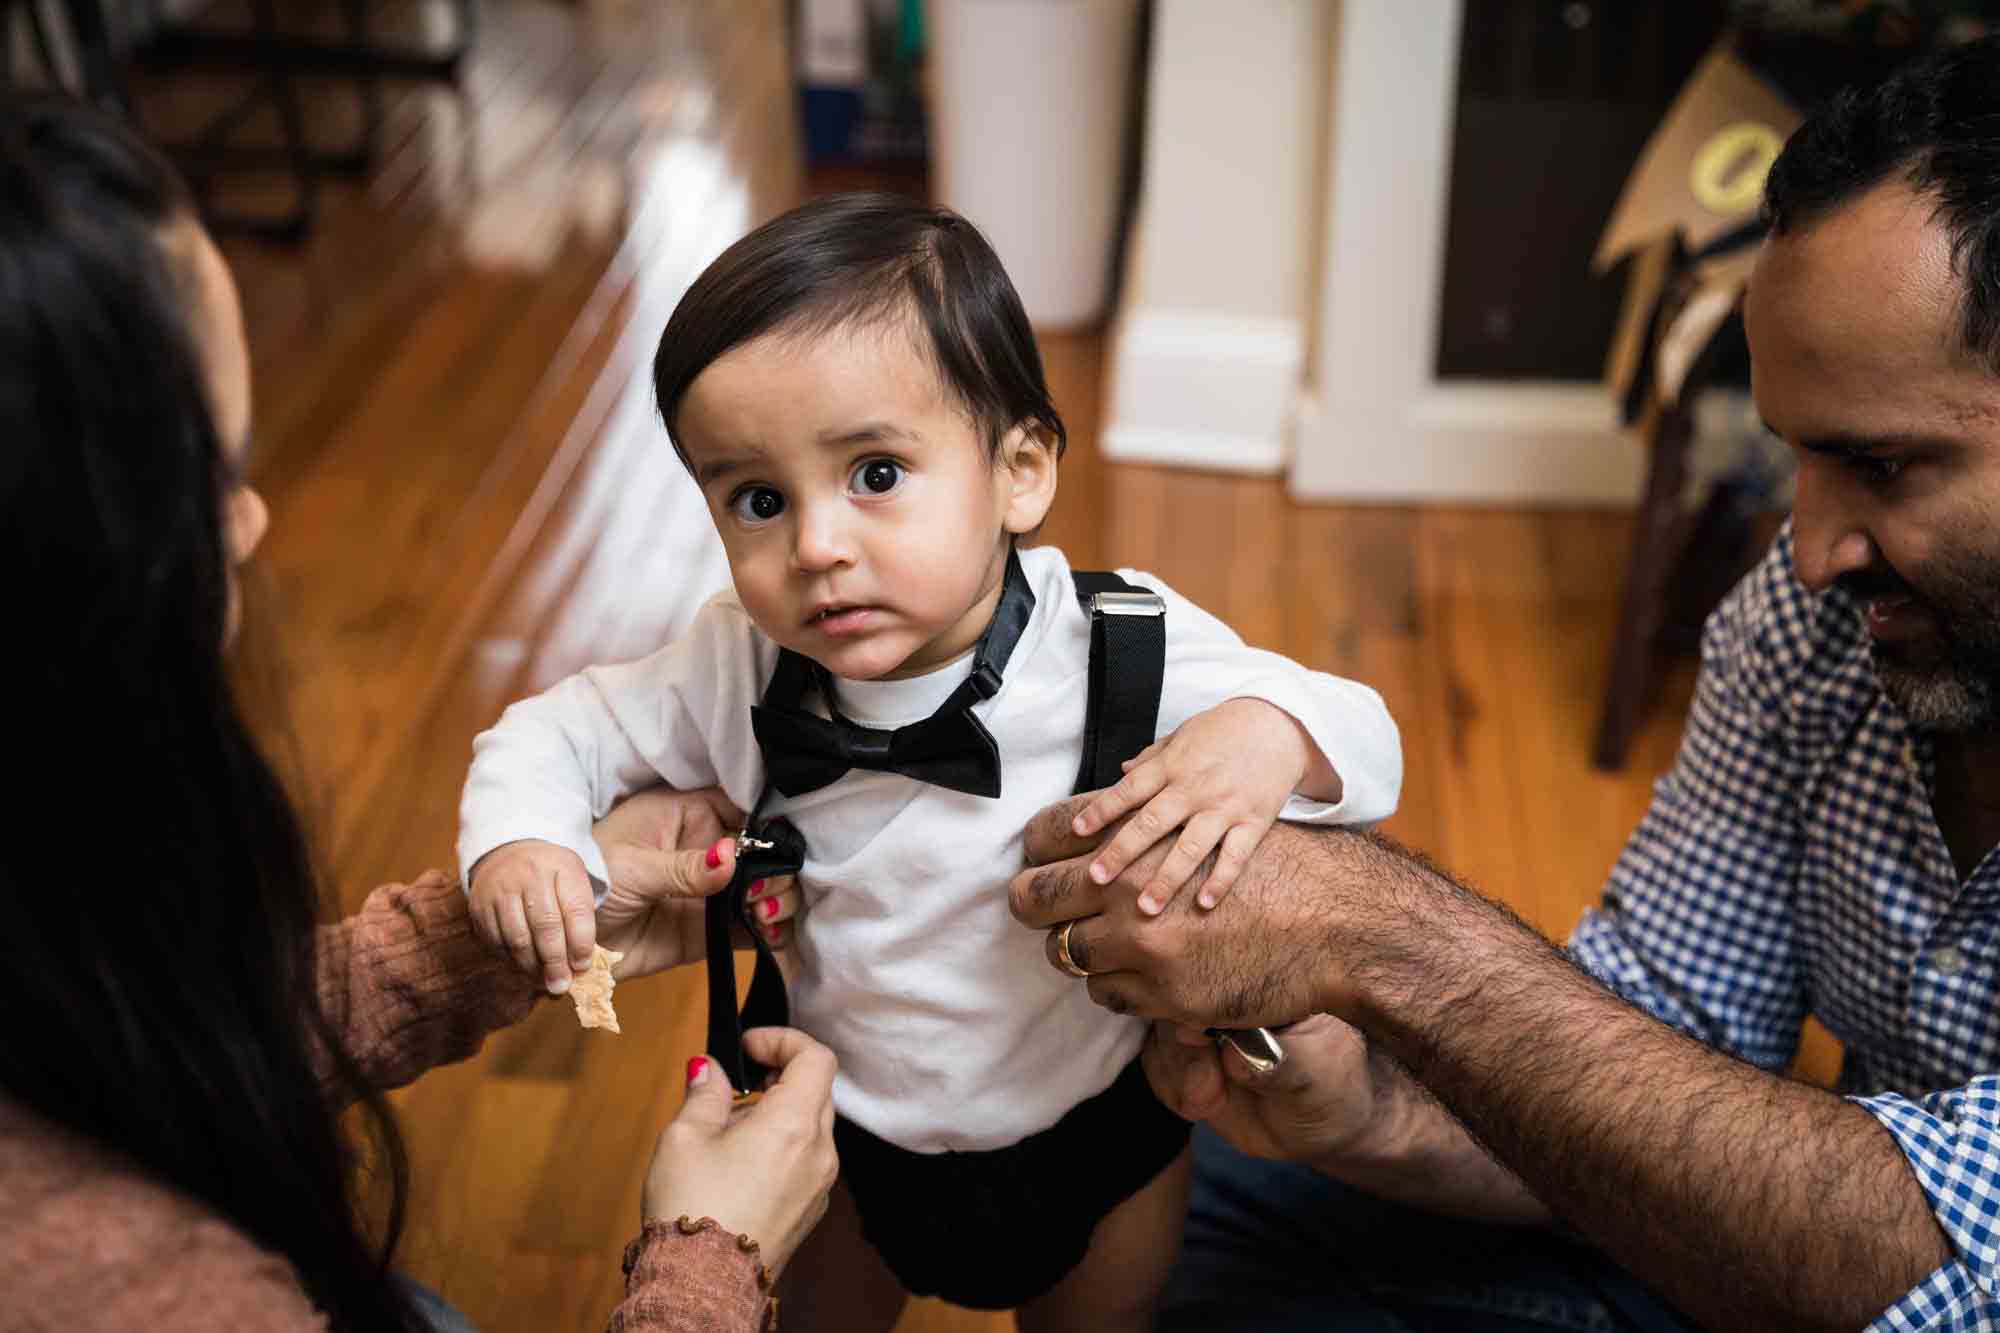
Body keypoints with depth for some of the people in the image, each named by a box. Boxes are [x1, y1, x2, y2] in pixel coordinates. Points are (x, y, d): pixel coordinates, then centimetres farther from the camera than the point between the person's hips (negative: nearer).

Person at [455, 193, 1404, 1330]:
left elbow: (1365, 738, -17)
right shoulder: (736, 673, -20)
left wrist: (1267, 735, -40)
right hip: (847, 1146, 2)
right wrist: (516, 840, -25)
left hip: (1098, 1142, -1)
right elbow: (559, 733, -4)